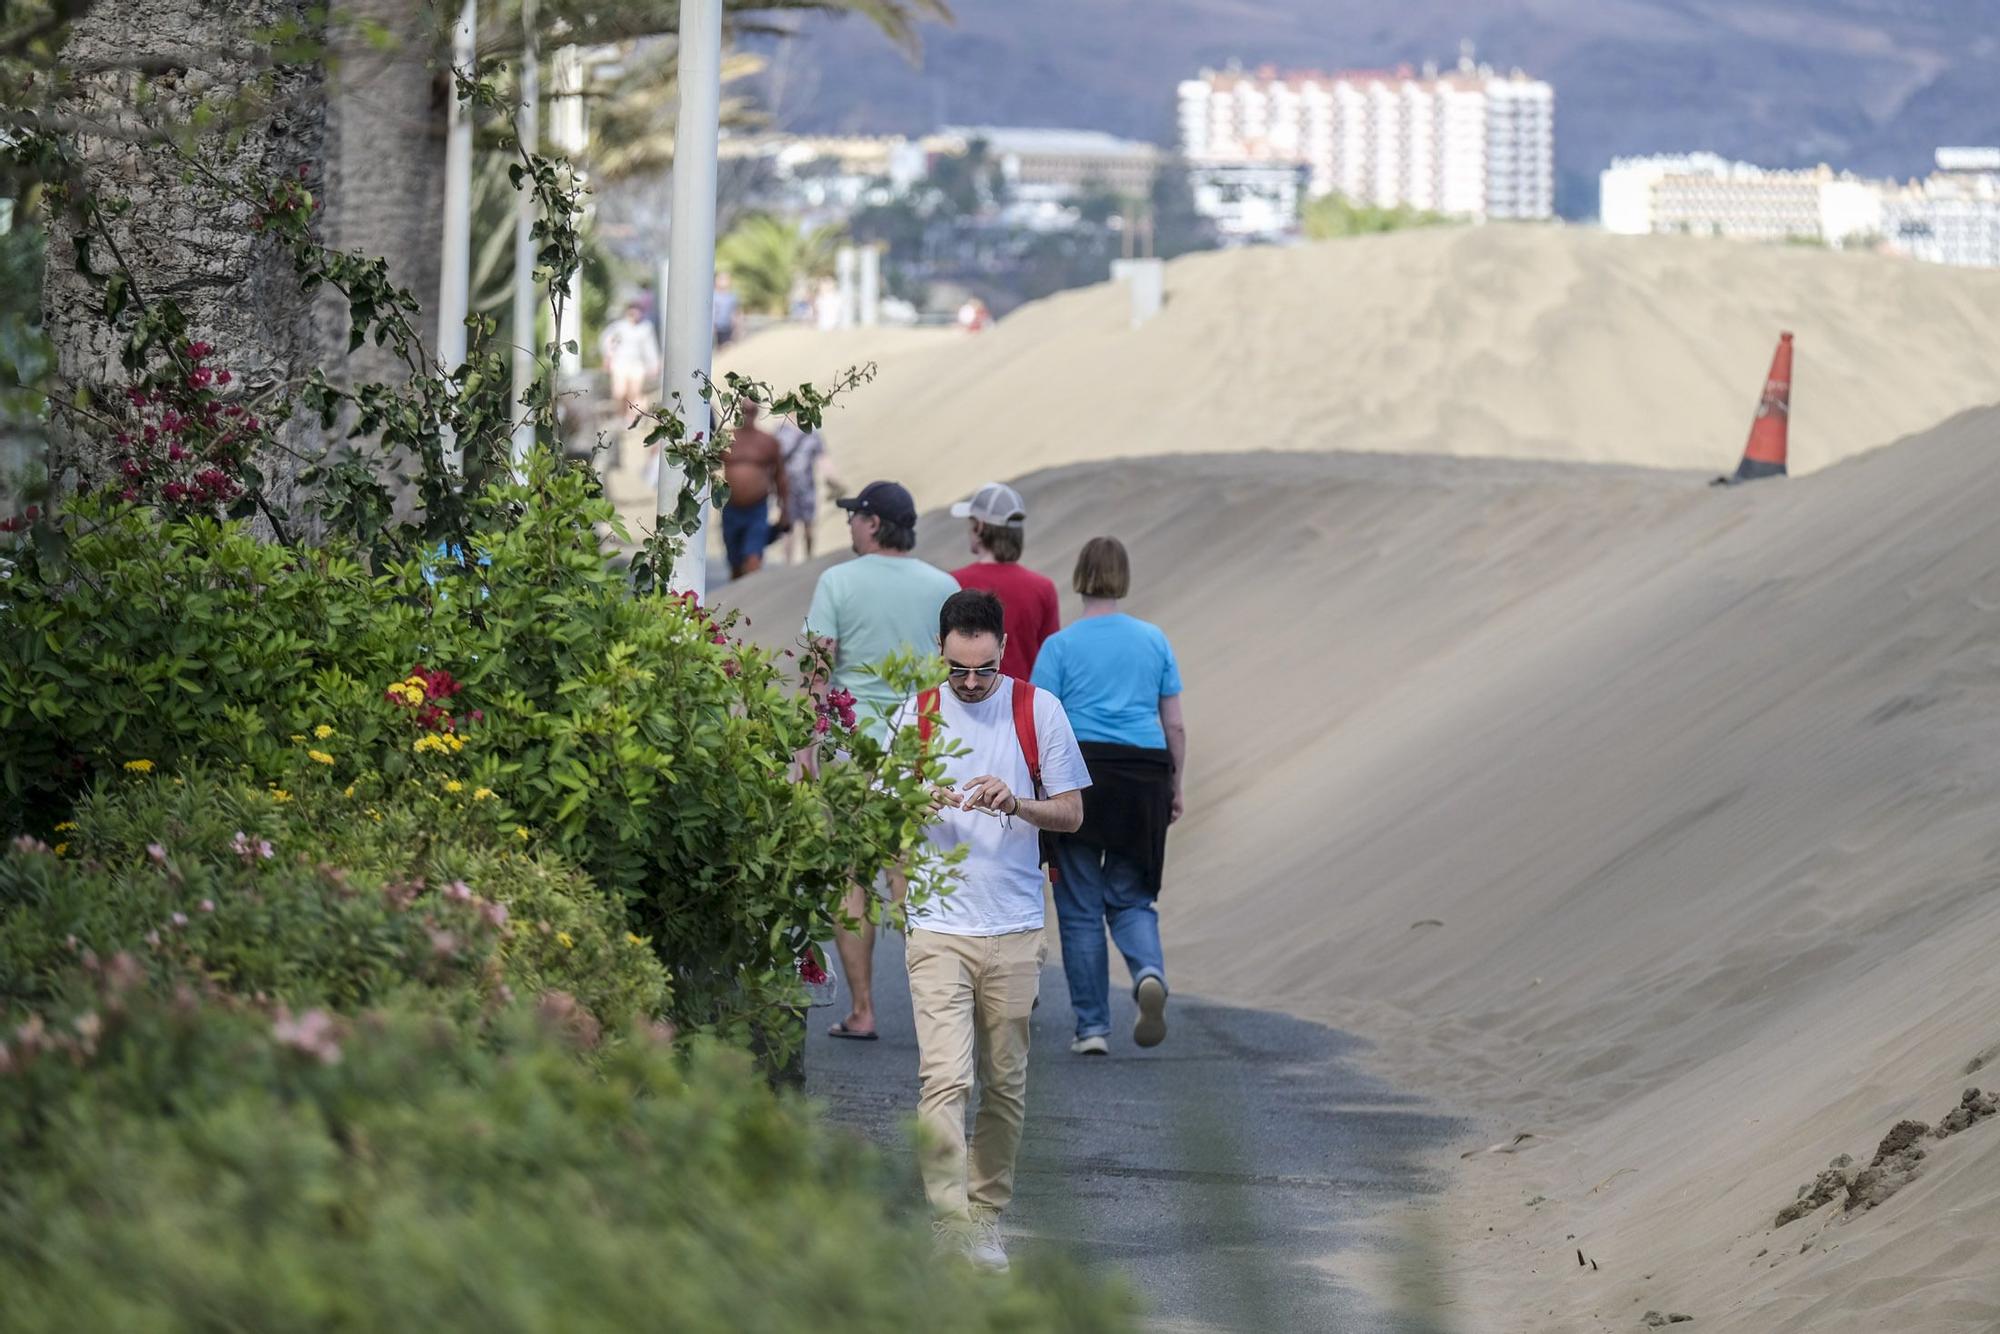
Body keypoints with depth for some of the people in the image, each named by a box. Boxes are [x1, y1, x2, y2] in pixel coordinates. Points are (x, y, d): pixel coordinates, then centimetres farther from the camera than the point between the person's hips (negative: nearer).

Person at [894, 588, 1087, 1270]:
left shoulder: (1038, 710, 3)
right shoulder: (916, 714, 4)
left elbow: (1071, 812, 5)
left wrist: (1015, 803, -14)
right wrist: (920, 805, -13)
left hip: (1015, 929, 1)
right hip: (937, 926, -1)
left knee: (1005, 1084, 7)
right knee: (945, 1078, -13)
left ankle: (986, 1218, 19)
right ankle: (951, 1226, -18)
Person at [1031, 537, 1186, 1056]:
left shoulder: (1060, 645, 0)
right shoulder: (1154, 641, 8)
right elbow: (1175, 726, 10)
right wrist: (1175, 788, 19)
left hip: (1080, 768, -2)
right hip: (1144, 775, 2)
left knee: (1081, 906, 6)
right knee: (1131, 898, 12)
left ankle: (1092, 1026, 5)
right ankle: (1149, 973, -18)